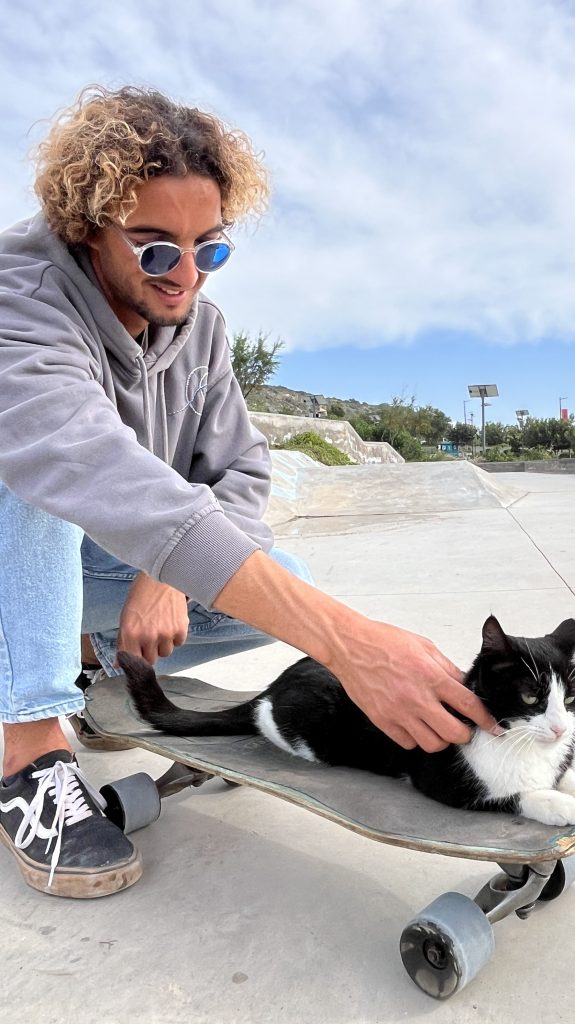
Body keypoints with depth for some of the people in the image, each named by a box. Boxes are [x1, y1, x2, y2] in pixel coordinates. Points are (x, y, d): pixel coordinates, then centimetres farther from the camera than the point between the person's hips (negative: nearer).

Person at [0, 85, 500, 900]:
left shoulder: (200, 326, -8)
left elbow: (241, 471, -6)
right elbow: (105, 478, -48)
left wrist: (170, 574, -28)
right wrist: (342, 638, -57)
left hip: (105, 567, 5)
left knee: (289, 583, -14)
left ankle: (92, 651, 3)